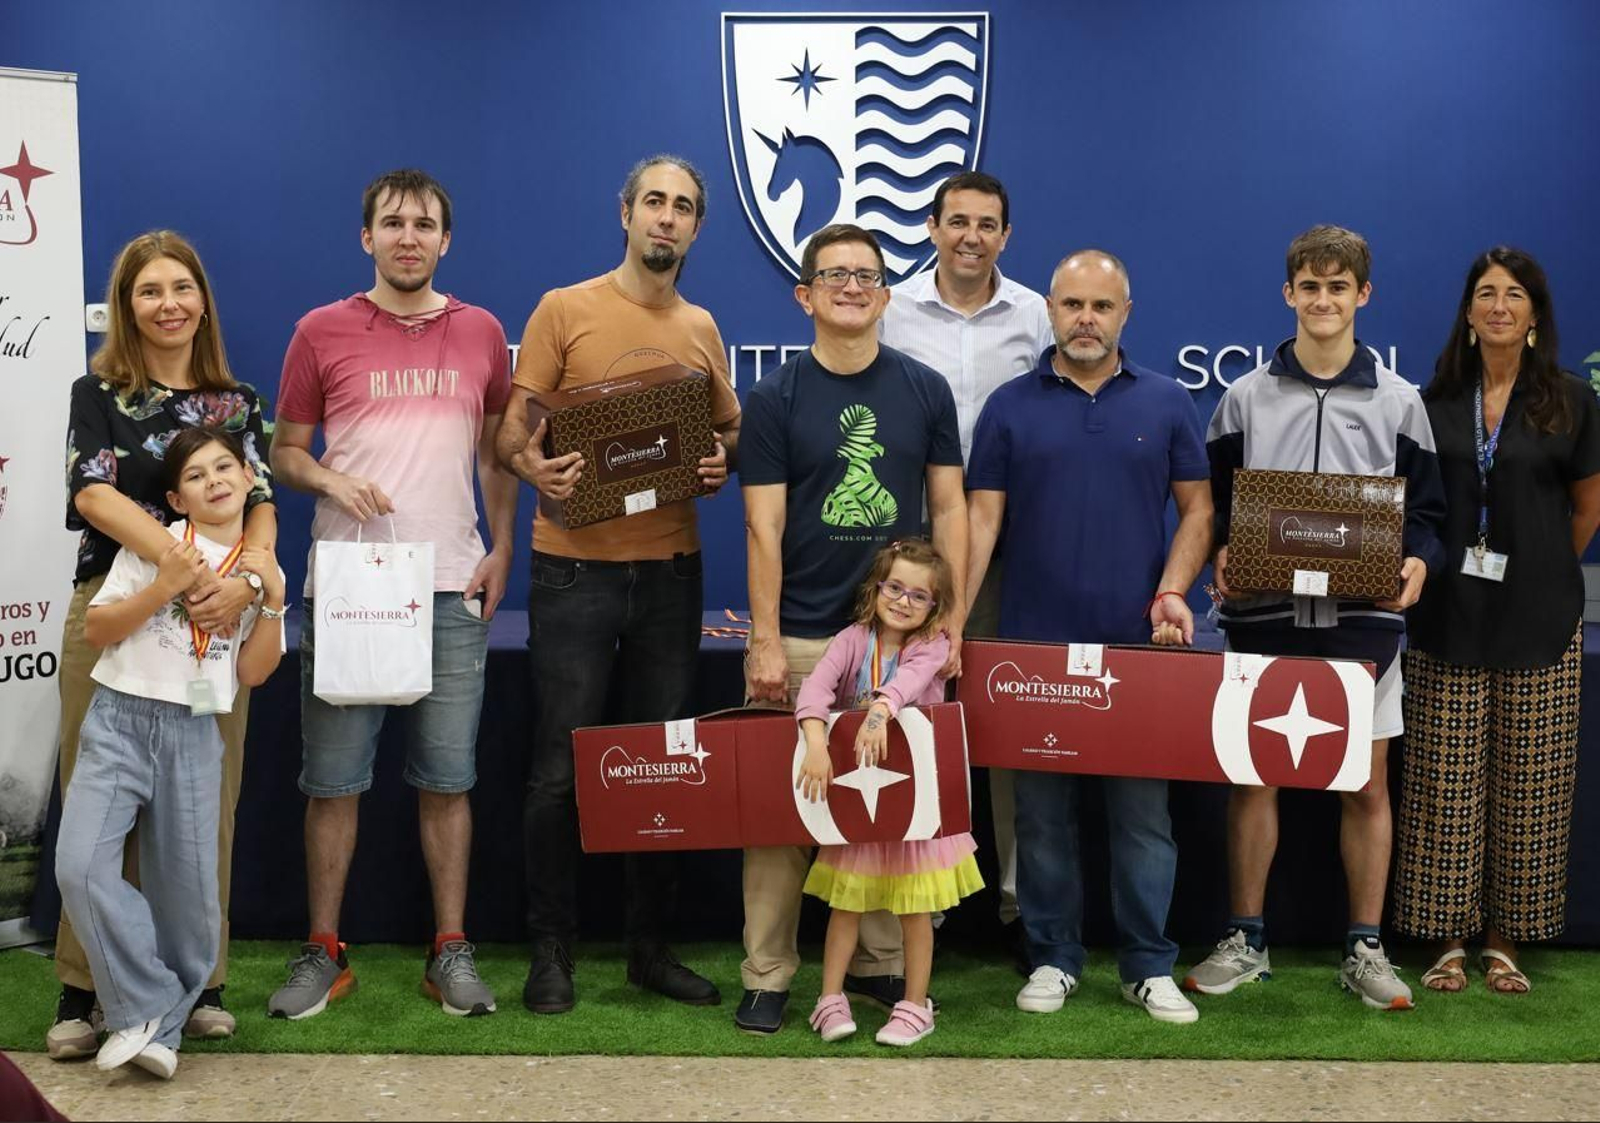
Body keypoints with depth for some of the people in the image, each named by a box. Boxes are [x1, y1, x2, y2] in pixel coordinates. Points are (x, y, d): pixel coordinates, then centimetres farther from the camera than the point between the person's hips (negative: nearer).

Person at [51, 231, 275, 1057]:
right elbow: (93, 493, -11)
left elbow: (260, 506, 2)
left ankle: (197, 980, 13)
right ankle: (84, 990, 7)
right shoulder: (98, 394, 5)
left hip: (212, 618, 2)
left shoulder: (236, 402, 11)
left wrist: (241, 581, -20)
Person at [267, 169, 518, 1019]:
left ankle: (450, 951, 14)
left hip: (453, 589, 1)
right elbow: (285, 451, 8)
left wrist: (502, 548, 5)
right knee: (333, 779, 3)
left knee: (447, 779, 5)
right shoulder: (322, 331, 3)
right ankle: (322, 952, 15)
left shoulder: (481, 333, 9)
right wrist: (331, 480, -13)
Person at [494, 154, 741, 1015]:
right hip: (575, 566, -4)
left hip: (670, 568, 4)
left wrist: (720, 463, -2)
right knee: (561, 766, 0)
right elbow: (512, 432, -2)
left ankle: (651, 946, 21)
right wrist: (534, 468, -23)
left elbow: (730, 430, 20)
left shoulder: (701, 329, 11)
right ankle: (551, 950, 13)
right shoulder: (564, 310, -1)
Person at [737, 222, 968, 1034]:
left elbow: (948, 510, 6)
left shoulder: (925, 390, 5)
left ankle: (880, 964, 20)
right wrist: (765, 641, -10)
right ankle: (767, 975, 10)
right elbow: (763, 526, -4)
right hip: (800, 637, -2)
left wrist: (952, 623, -1)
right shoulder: (775, 397, 0)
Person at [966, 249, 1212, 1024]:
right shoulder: (1011, 406, 4)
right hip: (1035, 642, 0)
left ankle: (1149, 966, 15)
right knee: (1042, 811, 7)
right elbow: (982, 517, 1)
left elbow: (1197, 508, 8)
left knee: (1142, 811, 5)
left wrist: (1172, 591, -8)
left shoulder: (1165, 404, 6)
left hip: (1137, 644, 0)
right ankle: (1053, 959, 19)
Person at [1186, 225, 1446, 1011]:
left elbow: (1428, 510, 8)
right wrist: (1221, 556, -11)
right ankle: (1245, 941, 17)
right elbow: (1211, 505, 8)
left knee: (1367, 781, 4)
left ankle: (1365, 948, 15)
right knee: (1252, 775, 4)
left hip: (1363, 618, 0)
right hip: (1264, 615, 0)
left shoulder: (1399, 402, 7)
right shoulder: (1245, 398, 6)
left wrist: (1418, 562, -11)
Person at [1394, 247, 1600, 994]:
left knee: (1527, 787, 3)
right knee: (1446, 783, 2)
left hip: (1538, 623, -1)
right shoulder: (1434, 402, 4)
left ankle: (1505, 940, 14)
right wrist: (1423, 570, 8)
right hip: (1449, 621, 1)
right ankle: (1450, 939, 11)